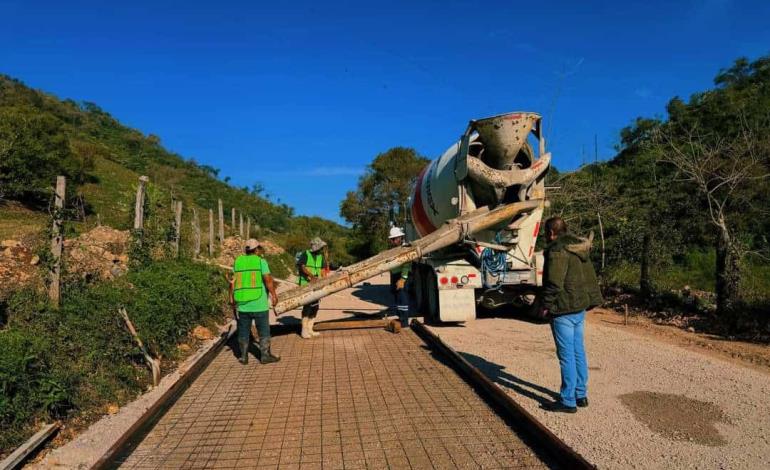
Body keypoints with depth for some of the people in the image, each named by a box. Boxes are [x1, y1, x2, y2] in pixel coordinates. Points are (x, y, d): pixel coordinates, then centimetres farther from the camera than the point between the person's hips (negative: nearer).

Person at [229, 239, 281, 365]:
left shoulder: (238, 261, 5)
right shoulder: (260, 261, -6)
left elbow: (233, 282, 5)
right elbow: (268, 280, -13)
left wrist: (231, 298, 14)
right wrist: (274, 295, -4)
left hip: (242, 303, 4)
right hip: (259, 303, -4)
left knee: (243, 331, 13)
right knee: (264, 330, 7)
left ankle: (244, 356, 19)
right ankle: (265, 355, 12)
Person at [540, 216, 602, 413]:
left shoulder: (557, 251, -17)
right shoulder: (580, 249, 13)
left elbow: (554, 283, -21)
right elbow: (590, 278, 18)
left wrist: (546, 306, -13)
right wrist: (590, 300, 21)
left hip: (563, 310, -10)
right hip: (580, 308, 10)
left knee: (567, 355, -3)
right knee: (578, 353, 16)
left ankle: (568, 401, 5)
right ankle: (581, 395, 26)